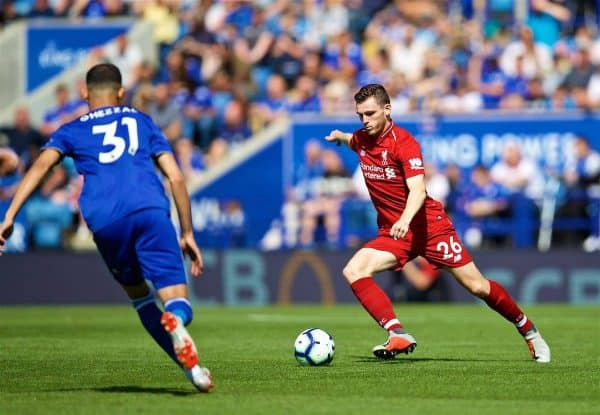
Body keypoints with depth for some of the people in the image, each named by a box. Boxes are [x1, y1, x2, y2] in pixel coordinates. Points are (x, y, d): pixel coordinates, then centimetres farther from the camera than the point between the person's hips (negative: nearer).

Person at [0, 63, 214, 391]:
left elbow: (41, 165, 6)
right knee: (178, 303, -4)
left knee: (137, 293, 23)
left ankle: (190, 365, 8)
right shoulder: (142, 122, 28)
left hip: (106, 223, 1)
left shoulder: (72, 131, 25)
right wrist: (188, 234, 23)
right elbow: (175, 177, 19)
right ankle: (175, 321, -42)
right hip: (151, 212, -1)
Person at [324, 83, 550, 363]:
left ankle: (528, 331, 20)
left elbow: (418, 191, -30)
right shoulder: (361, 139, 4)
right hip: (391, 232, 6)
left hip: (428, 226, -6)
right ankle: (398, 335, -27)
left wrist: (405, 220, -45)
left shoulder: (403, 142, -16)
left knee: (477, 286, -3)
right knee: (354, 270, -21)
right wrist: (340, 136, 23)